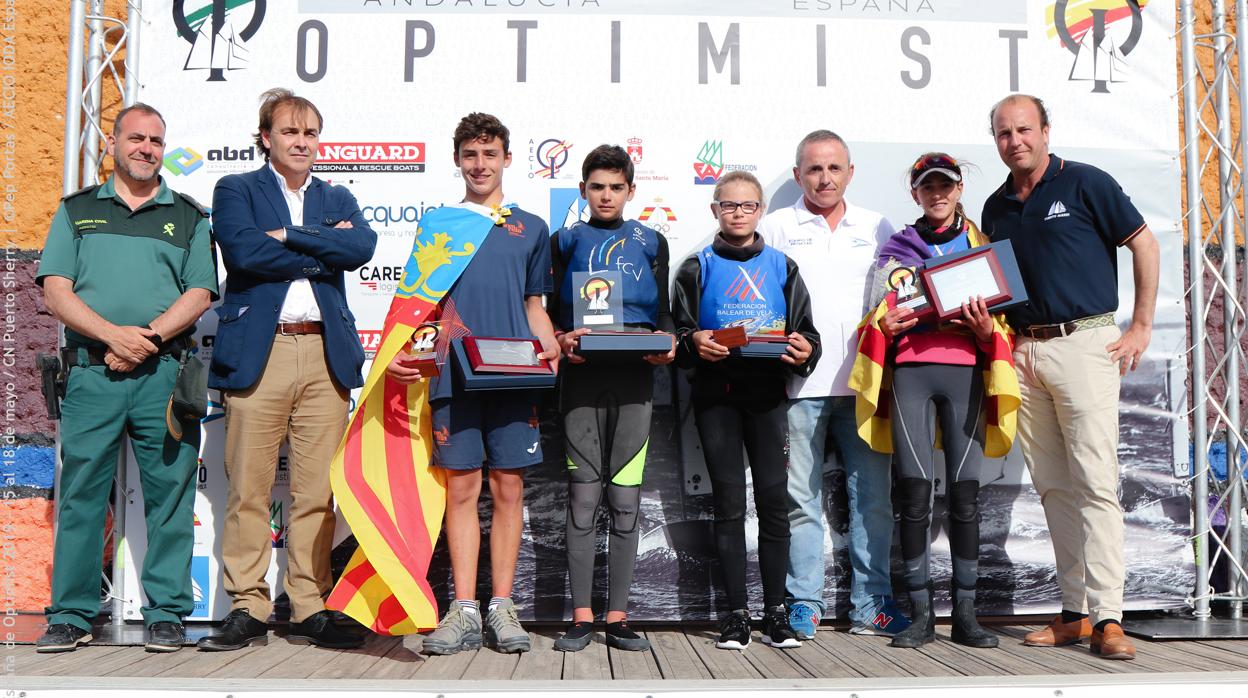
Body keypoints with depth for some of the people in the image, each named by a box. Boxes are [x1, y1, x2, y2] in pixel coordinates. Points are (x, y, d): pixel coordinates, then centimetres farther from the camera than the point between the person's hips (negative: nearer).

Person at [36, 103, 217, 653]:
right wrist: (113, 335, -11)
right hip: (91, 372, 1)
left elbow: (200, 294, 4)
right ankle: (71, 616, 11)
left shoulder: (188, 216, 14)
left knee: (170, 493, -1)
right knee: (80, 493, 1)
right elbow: (56, 292, 5)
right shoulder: (77, 210, 15)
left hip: (165, 373, 0)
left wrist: (148, 337, -11)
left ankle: (166, 613, 7)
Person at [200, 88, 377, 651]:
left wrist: (289, 235, -6)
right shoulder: (236, 190, 12)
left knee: (318, 490, 2)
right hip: (257, 352, -2)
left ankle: (310, 608, 9)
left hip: (327, 354, 3)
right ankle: (248, 608, 7)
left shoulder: (337, 199, 21)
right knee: (249, 489, -3)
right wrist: (320, 252, -2)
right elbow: (243, 250, -9)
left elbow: (363, 246, -1)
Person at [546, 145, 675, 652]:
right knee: (583, 497, -3)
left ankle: (617, 616, 5)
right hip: (582, 375, 0)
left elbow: (663, 312, 14)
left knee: (626, 499, 0)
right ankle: (581, 616, 2)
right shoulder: (565, 242, 15)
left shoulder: (651, 242, 17)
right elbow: (551, 311, 10)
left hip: (634, 377, 1)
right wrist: (561, 340, -12)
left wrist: (666, 342, -7)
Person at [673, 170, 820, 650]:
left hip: (767, 390, 1)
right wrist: (694, 342, -16)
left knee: (774, 499, -2)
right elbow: (677, 333, 7)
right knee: (729, 503, 0)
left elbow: (805, 331, 10)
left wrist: (803, 349, -12)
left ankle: (776, 612, 7)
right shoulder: (697, 269, 10)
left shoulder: (781, 267, 13)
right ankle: (736, 614, 6)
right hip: (715, 393, -1)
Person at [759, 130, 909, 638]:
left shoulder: (877, 228, 17)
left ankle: (871, 605, 10)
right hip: (800, 382, -2)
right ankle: (804, 604, 9)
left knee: (872, 494, 2)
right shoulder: (776, 228, 10)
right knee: (802, 497, 0)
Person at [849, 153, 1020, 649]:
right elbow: (878, 318, 17)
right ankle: (920, 614, 0)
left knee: (965, 492, -4)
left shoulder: (980, 245, 18)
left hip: (965, 370, 0)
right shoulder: (896, 250, 17)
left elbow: (1000, 321, 15)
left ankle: (965, 614, 3)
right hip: (909, 370, 0)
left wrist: (986, 330, -7)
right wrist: (886, 326, -6)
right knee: (914, 493, -6)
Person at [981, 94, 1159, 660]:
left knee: (1095, 481, -10)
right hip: (1023, 352, 6)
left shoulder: (1085, 183, 0)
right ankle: (1074, 613, 12)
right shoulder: (996, 209, 15)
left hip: (1083, 342, -5)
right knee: (1052, 486, 6)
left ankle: (1107, 618, -8)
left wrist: (1141, 326, -3)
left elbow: (1144, 244, 1)